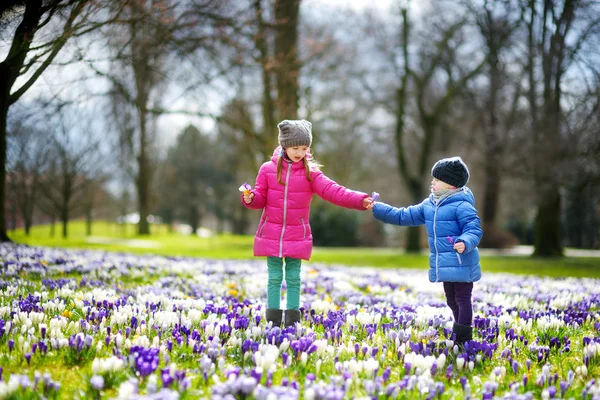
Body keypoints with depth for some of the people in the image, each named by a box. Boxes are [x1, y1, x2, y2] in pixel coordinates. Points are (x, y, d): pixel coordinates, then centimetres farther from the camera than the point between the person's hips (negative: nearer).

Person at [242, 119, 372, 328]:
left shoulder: (311, 173, -2)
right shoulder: (268, 169, 0)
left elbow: (333, 191, -12)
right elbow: (261, 198, 5)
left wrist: (360, 200, -24)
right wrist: (250, 198, -18)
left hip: (297, 237, 0)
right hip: (271, 234, 0)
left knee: (293, 278, 5)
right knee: (275, 277, 6)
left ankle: (293, 321, 12)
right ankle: (273, 320, 12)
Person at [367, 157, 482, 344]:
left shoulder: (461, 205, -15)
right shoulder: (429, 205, 11)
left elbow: (474, 230, -18)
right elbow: (405, 216, 15)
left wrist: (465, 243, -39)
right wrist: (377, 209, 12)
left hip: (461, 264, -9)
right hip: (444, 265, 9)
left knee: (462, 300, -3)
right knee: (452, 301, 17)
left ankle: (463, 341, 1)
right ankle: (458, 338, 29)